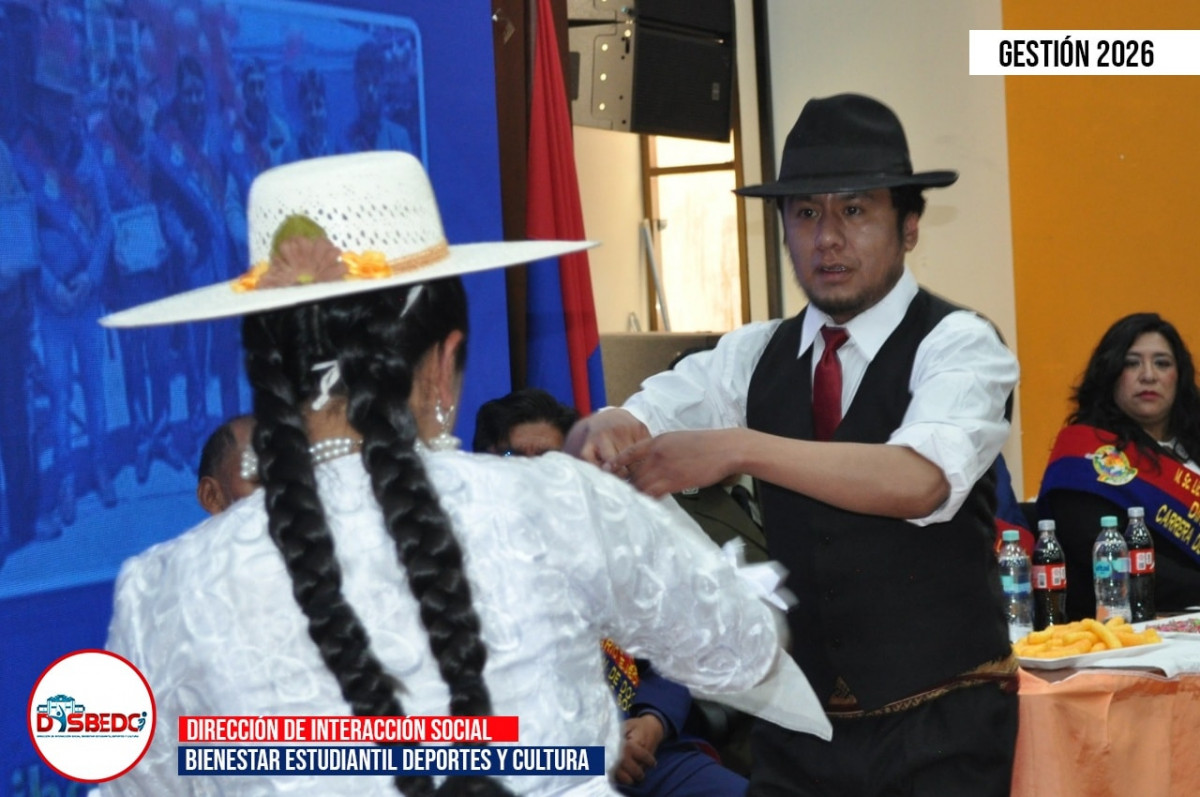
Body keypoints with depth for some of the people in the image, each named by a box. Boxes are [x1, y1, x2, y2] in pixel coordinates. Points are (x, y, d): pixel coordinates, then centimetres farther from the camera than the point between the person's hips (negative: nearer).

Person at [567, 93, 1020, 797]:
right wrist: (608, 431, -24)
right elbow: (587, 447, 0)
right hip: (798, 724, 4)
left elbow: (921, 481, -28)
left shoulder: (958, 344, -9)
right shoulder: (757, 356, 5)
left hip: (940, 727, -4)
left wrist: (737, 449, -36)